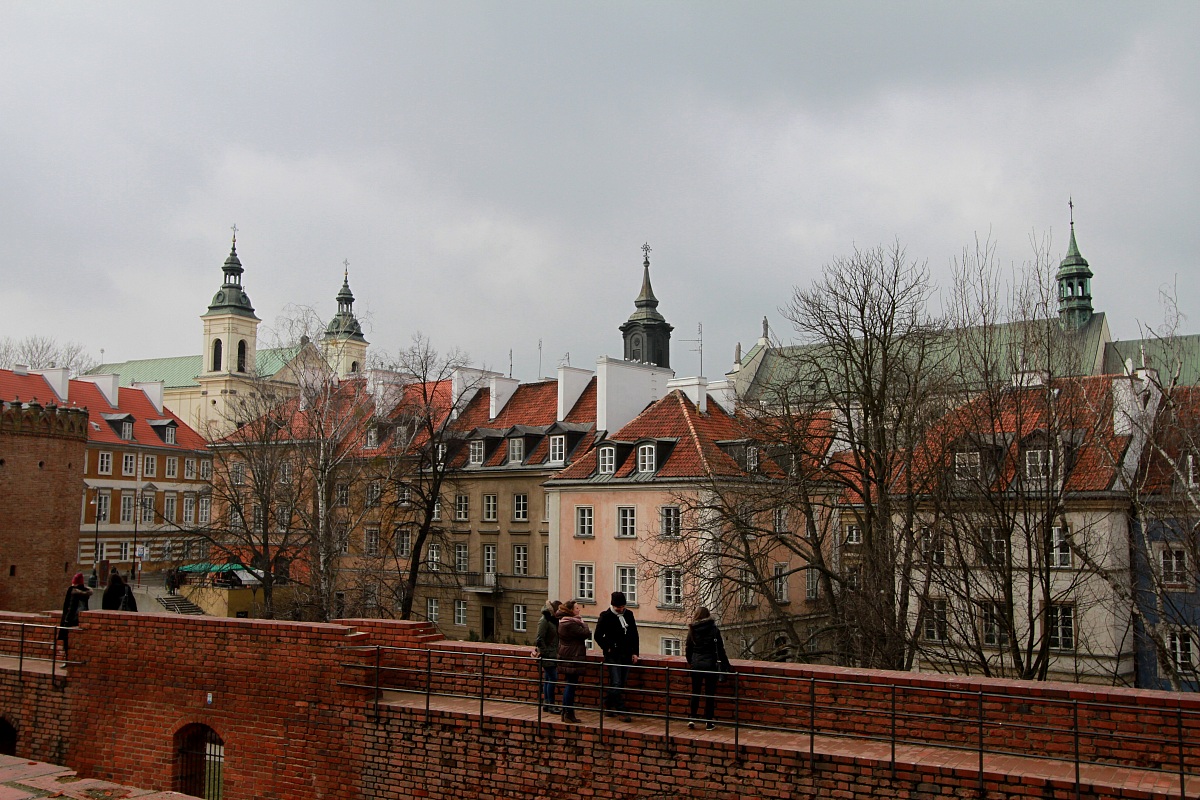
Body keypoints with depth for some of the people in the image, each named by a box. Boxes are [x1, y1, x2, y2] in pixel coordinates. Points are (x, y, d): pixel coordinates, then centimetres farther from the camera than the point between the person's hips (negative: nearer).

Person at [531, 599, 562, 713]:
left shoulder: (553, 620, 12)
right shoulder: (544, 621, -14)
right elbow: (540, 640, -17)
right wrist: (545, 653, -17)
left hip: (552, 655, 8)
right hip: (547, 656, -8)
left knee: (548, 679, 11)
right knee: (553, 679, -7)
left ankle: (546, 704, 17)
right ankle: (550, 705, -1)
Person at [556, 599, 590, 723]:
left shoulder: (563, 622, 14)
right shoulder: (571, 624, -19)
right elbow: (587, 633, -19)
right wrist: (583, 623, -5)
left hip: (566, 657, 11)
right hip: (573, 658, -10)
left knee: (569, 685, 15)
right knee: (571, 685, -4)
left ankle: (566, 713, 20)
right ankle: (568, 714, 0)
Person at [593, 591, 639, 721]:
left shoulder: (628, 614, 7)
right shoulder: (606, 616, -6)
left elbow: (634, 634, 13)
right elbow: (598, 636, -2)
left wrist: (635, 652, 8)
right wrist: (607, 648, -8)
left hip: (626, 655, 5)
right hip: (613, 655, -5)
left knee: (622, 684, 8)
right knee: (616, 683, -10)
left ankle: (609, 703, 26)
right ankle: (622, 711, -6)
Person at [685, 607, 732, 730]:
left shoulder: (692, 630, 0)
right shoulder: (714, 629, -6)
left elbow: (688, 648, 6)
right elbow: (720, 649, -3)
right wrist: (726, 665, 5)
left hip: (696, 663, 2)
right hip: (710, 663, -2)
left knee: (695, 692, 13)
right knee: (710, 693, 6)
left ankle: (692, 718, 7)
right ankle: (709, 722, 9)